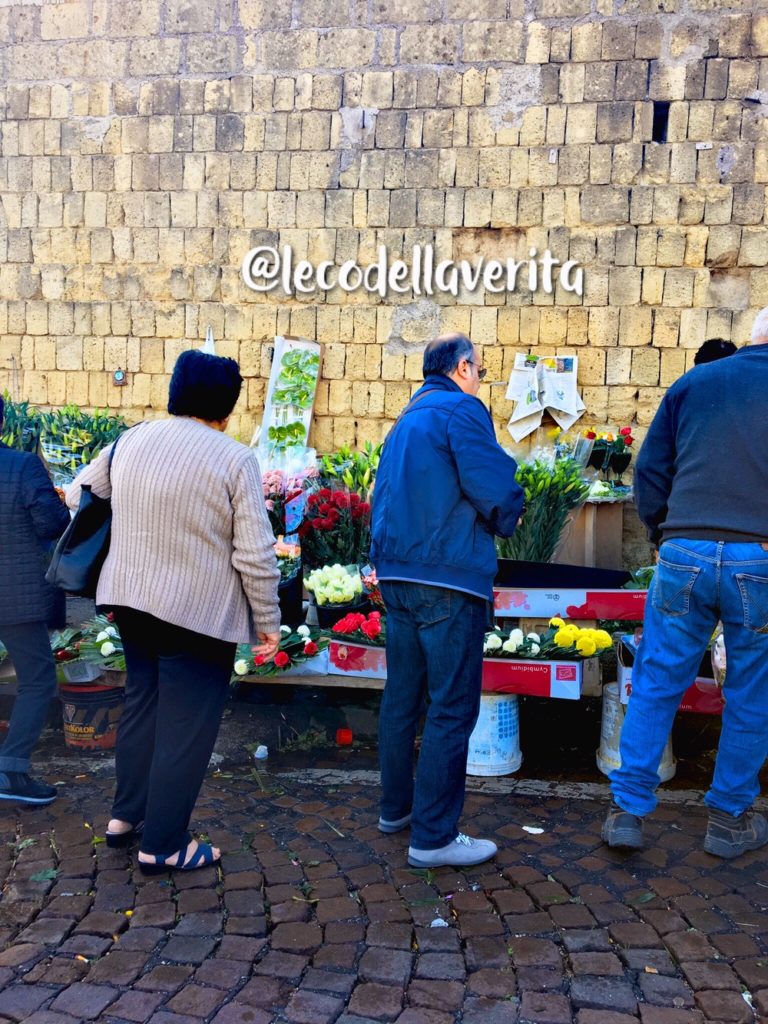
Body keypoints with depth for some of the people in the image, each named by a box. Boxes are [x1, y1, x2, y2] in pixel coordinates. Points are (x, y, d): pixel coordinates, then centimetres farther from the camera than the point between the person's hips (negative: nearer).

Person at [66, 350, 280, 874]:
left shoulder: (131, 440, 3)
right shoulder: (235, 458, -14)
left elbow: (80, 493, 17)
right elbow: (256, 554, -15)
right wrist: (268, 621, -3)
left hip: (131, 598, 6)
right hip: (199, 612, -6)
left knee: (142, 703, 24)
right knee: (186, 725, 6)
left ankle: (126, 815, 34)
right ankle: (163, 845, 16)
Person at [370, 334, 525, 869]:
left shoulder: (406, 419, 19)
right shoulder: (461, 408, -9)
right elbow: (496, 490, -17)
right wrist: (508, 519, 2)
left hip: (395, 575, 9)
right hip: (449, 577, -9)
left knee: (402, 697, 17)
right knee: (452, 708, -2)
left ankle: (396, 807, 30)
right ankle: (434, 836, 3)